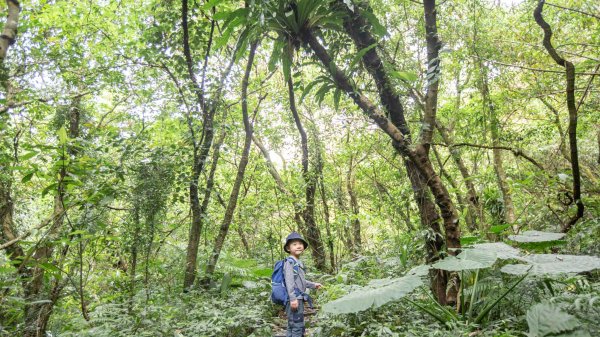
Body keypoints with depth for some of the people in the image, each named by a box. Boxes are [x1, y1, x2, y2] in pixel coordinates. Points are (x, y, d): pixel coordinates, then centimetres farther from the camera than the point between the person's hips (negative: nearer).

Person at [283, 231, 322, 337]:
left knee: (292, 326, 17)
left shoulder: (299, 263, 15)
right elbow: (289, 281, -20)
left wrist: (313, 285, 28)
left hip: (299, 299, 9)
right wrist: (293, 298, -25)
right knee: (297, 325, -6)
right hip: (294, 299, -9)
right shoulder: (290, 262, -14)